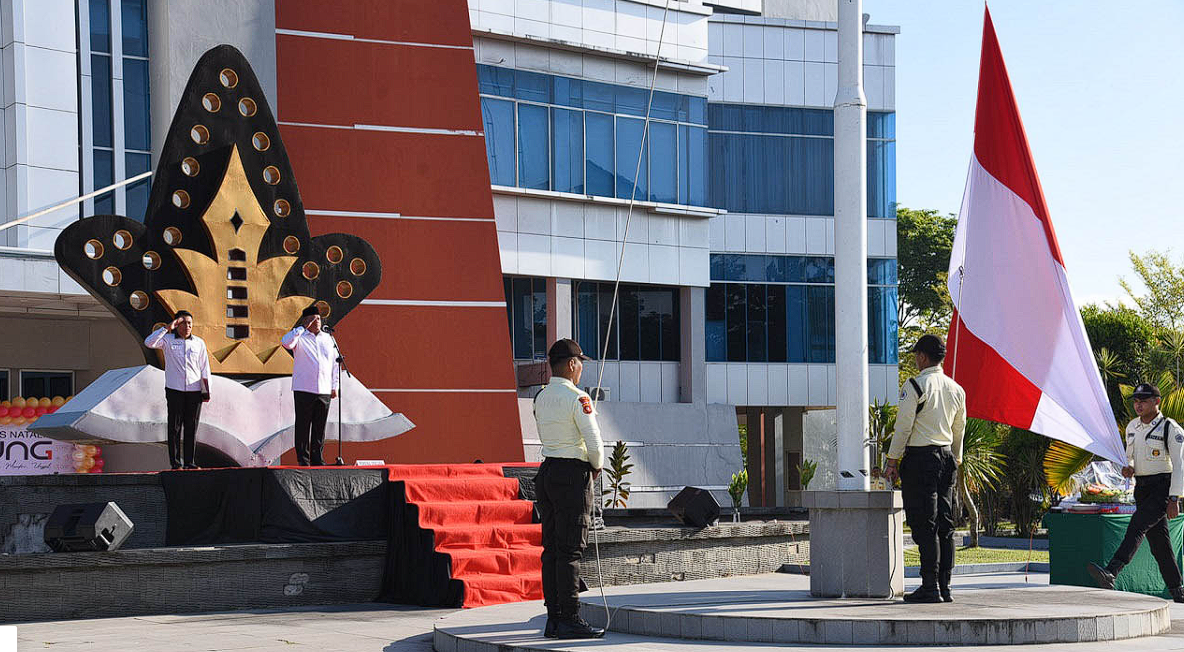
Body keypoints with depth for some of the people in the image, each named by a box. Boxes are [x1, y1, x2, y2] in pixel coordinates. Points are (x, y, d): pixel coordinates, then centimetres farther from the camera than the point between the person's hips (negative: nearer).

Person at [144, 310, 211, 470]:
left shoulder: (199, 343, 9)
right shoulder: (168, 340, 2)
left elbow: (205, 369, 11)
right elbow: (149, 343, -16)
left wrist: (207, 391, 5)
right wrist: (167, 328, -17)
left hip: (194, 391, 2)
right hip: (174, 390, -2)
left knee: (192, 427, 3)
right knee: (175, 427, -2)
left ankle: (189, 462, 8)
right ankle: (175, 462, 1)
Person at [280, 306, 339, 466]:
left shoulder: (328, 338, 15)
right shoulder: (300, 338, 1)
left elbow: (335, 363, 17)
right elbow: (285, 342, -21)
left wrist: (334, 387, 11)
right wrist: (303, 327, -15)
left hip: (324, 391, 4)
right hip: (303, 390, -4)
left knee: (320, 428, 6)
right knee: (303, 426, -2)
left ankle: (317, 459, 12)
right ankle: (303, 460, 1)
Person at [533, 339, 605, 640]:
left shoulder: (540, 398, 12)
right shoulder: (577, 398, -13)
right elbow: (594, 442, -15)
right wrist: (596, 466, 5)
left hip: (547, 471, 8)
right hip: (573, 474, -8)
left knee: (551, 548, 9)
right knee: (570, 550, -7)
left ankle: (553, 618, 11)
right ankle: (569, 620, -7)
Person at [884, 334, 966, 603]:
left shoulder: (915, 386, -10)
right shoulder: (956, 389, 11)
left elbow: (903, 426, -12)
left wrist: (892, 461, -7)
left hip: (920, 458, -7)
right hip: (946, 457, 7)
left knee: (924, 525, -6)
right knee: (945, 525, 8)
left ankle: (930, 588, -7)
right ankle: (944, 587, 10)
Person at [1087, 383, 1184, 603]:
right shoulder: (1132, 427, 12)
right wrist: (1128, 468, 1)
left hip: (1163, 486, -7)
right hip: (1142, 487, 8)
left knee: (1137, 525, -24)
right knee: (1158, 541, 7)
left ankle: (1111, 573, -39)